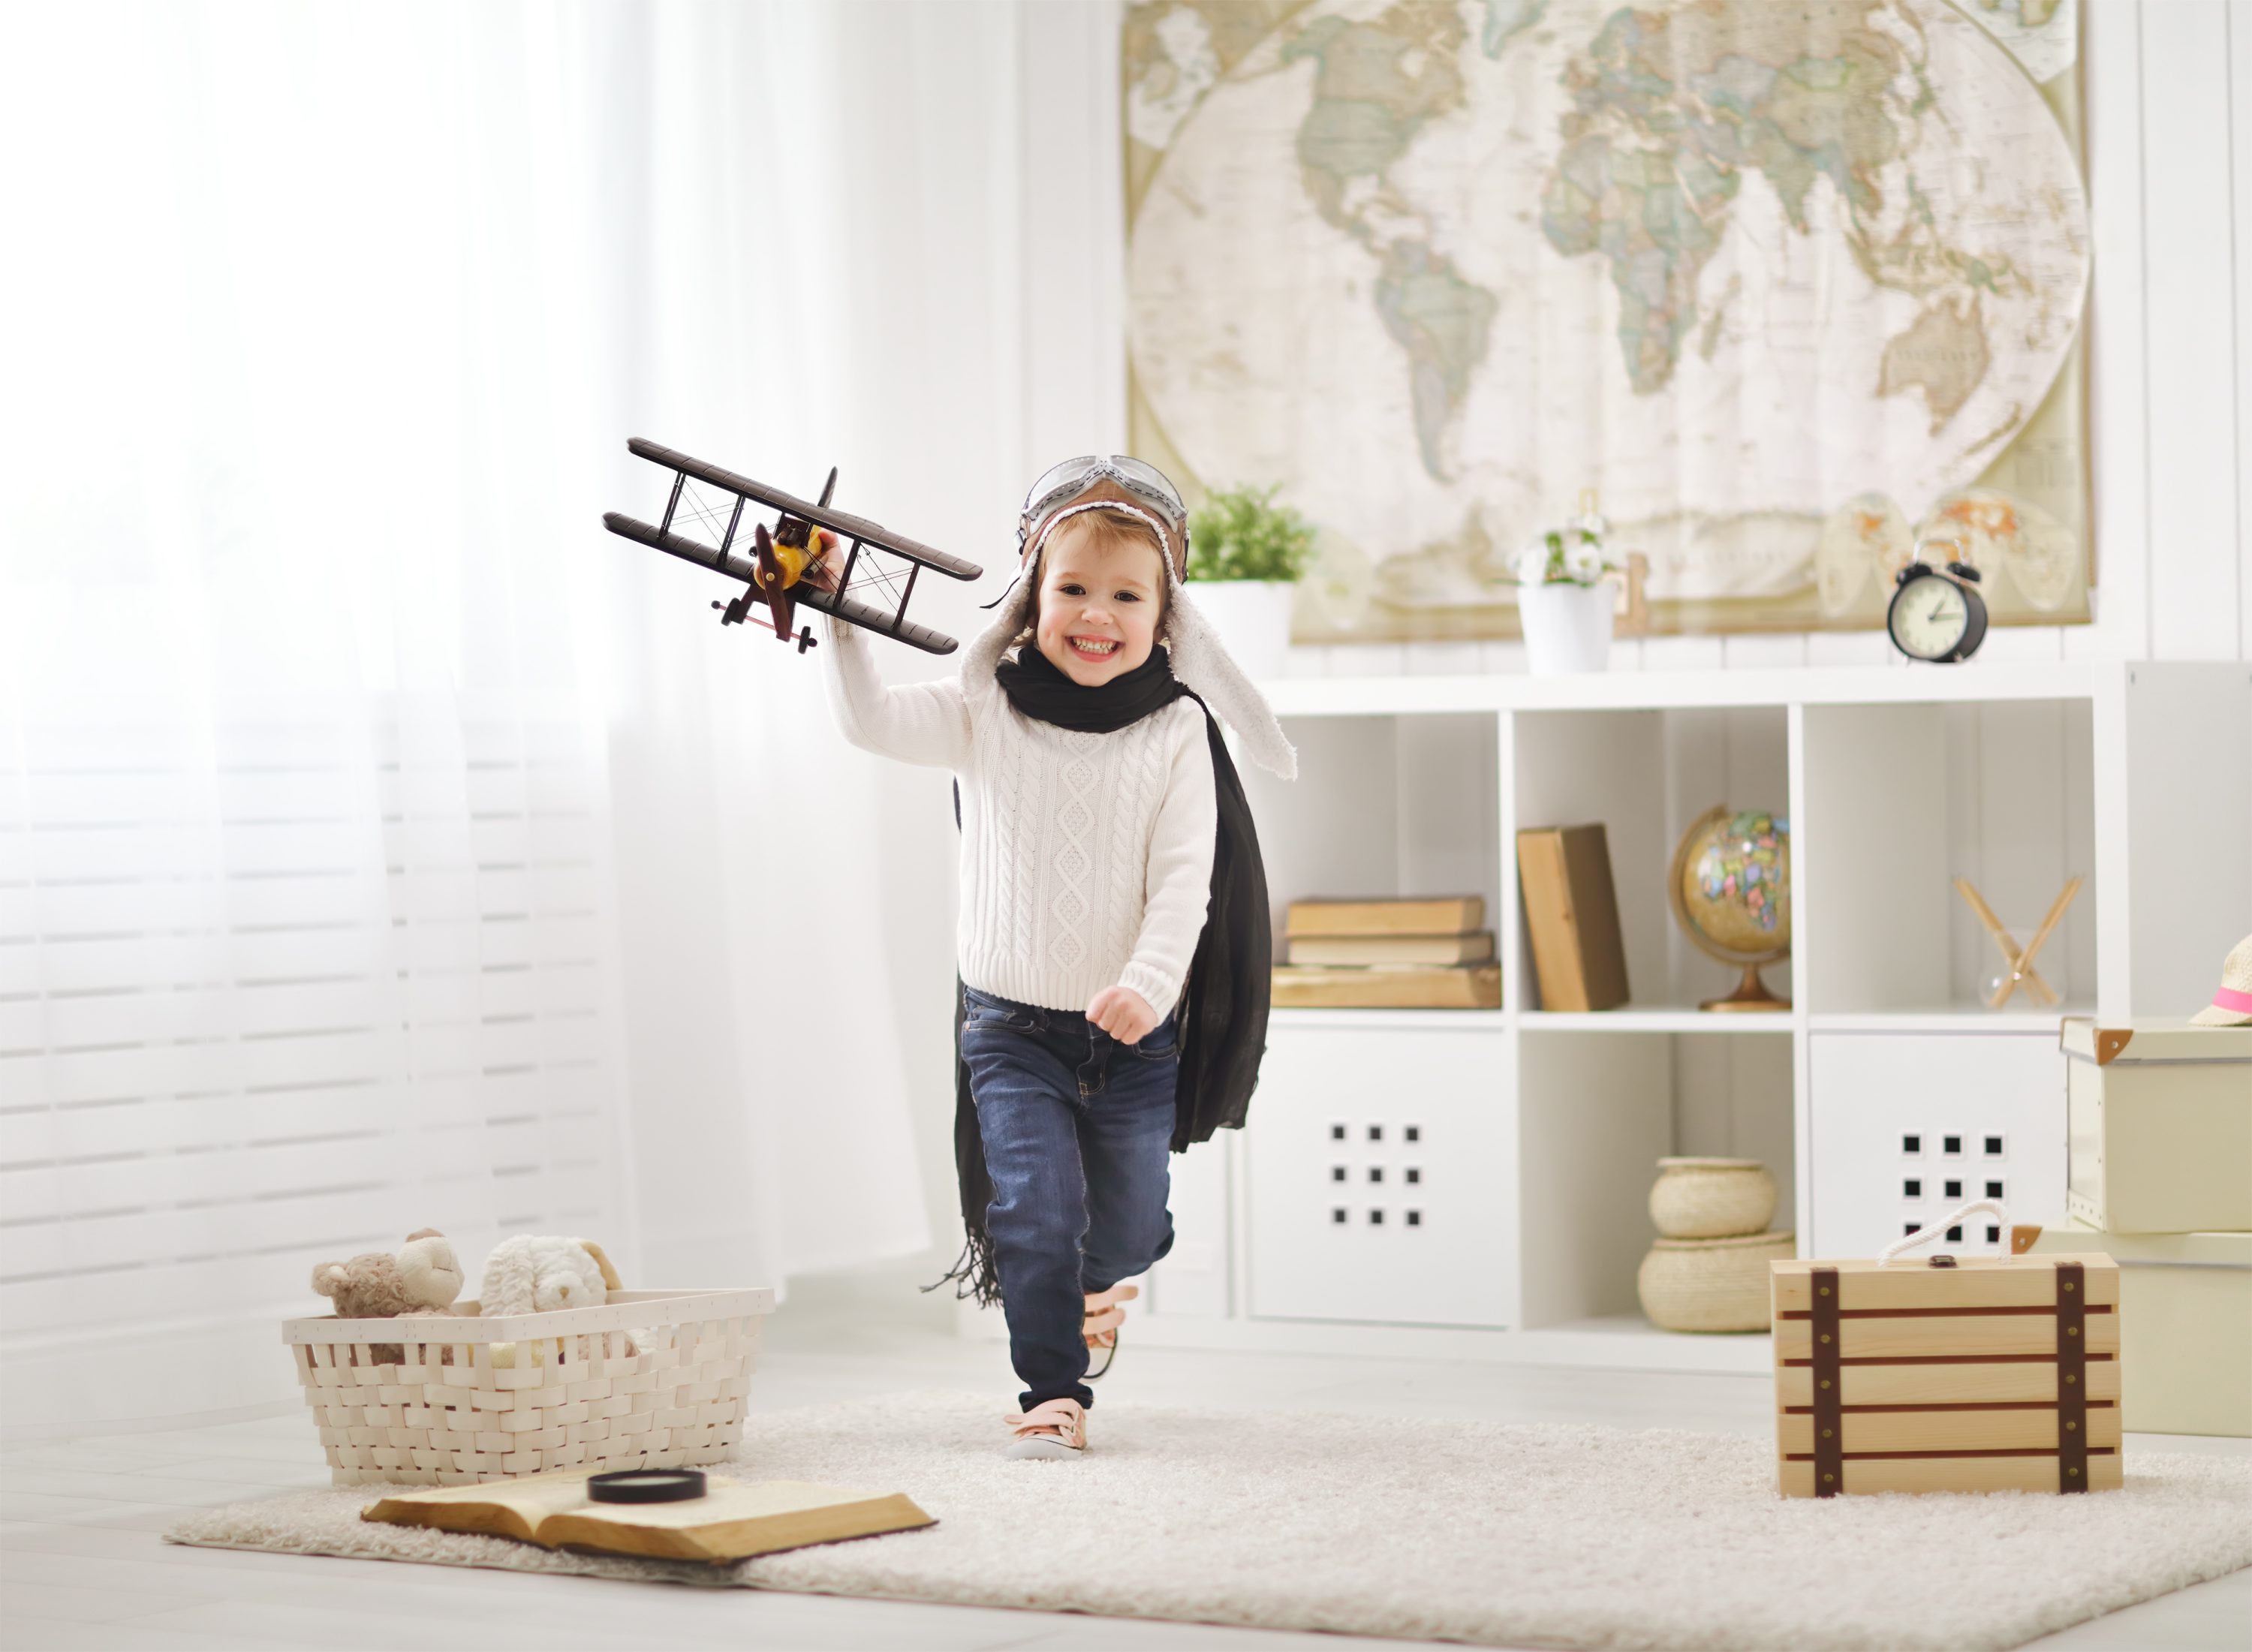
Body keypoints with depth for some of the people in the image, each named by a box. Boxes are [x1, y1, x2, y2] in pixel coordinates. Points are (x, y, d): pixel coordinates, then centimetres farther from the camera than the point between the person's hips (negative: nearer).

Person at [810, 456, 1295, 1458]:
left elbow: (1183, 878, -11)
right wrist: (835, 619, -20)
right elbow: (872, 719, -10)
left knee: (1130, 1216, 12)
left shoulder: (1175, 733, -6)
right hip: (1010, 1023, -1)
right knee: (1035, 1206, -11)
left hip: (1130, 1028, 1)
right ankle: (1053, 1392, 1)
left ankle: (1094, 1280, 47)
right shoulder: (987, 710, -3)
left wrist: (1151, 982, -24)